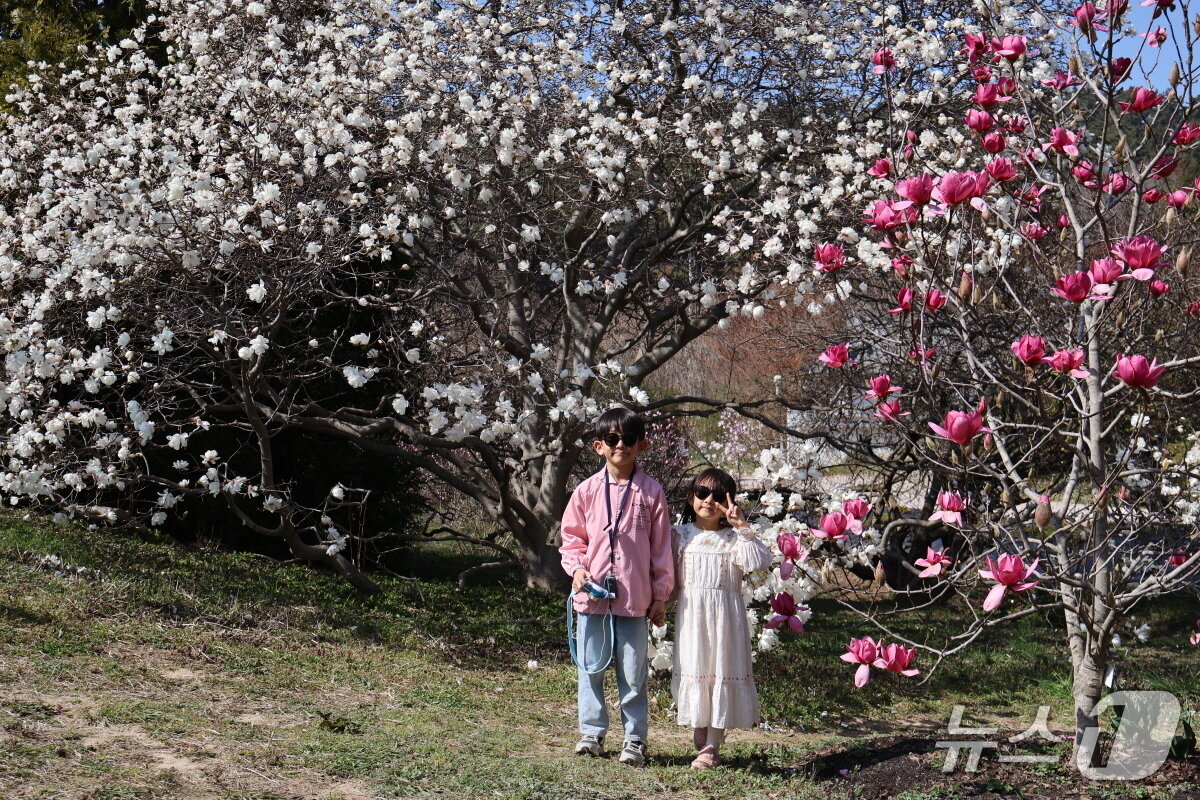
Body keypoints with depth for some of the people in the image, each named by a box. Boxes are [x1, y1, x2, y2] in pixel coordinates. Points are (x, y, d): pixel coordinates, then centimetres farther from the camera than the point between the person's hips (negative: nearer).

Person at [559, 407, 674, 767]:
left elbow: (661, 547, 2)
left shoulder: (651, 492, -1)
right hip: (592, 595, 2)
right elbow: (572, 537, 9)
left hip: (635, 598, -2)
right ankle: (591, 732, 22)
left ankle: (635, 739, 14)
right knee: (591, 668, 10)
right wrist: (577, 569, -8)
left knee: (633, 672, 5)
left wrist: (661, 595, 3)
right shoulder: (588, 490, 2)